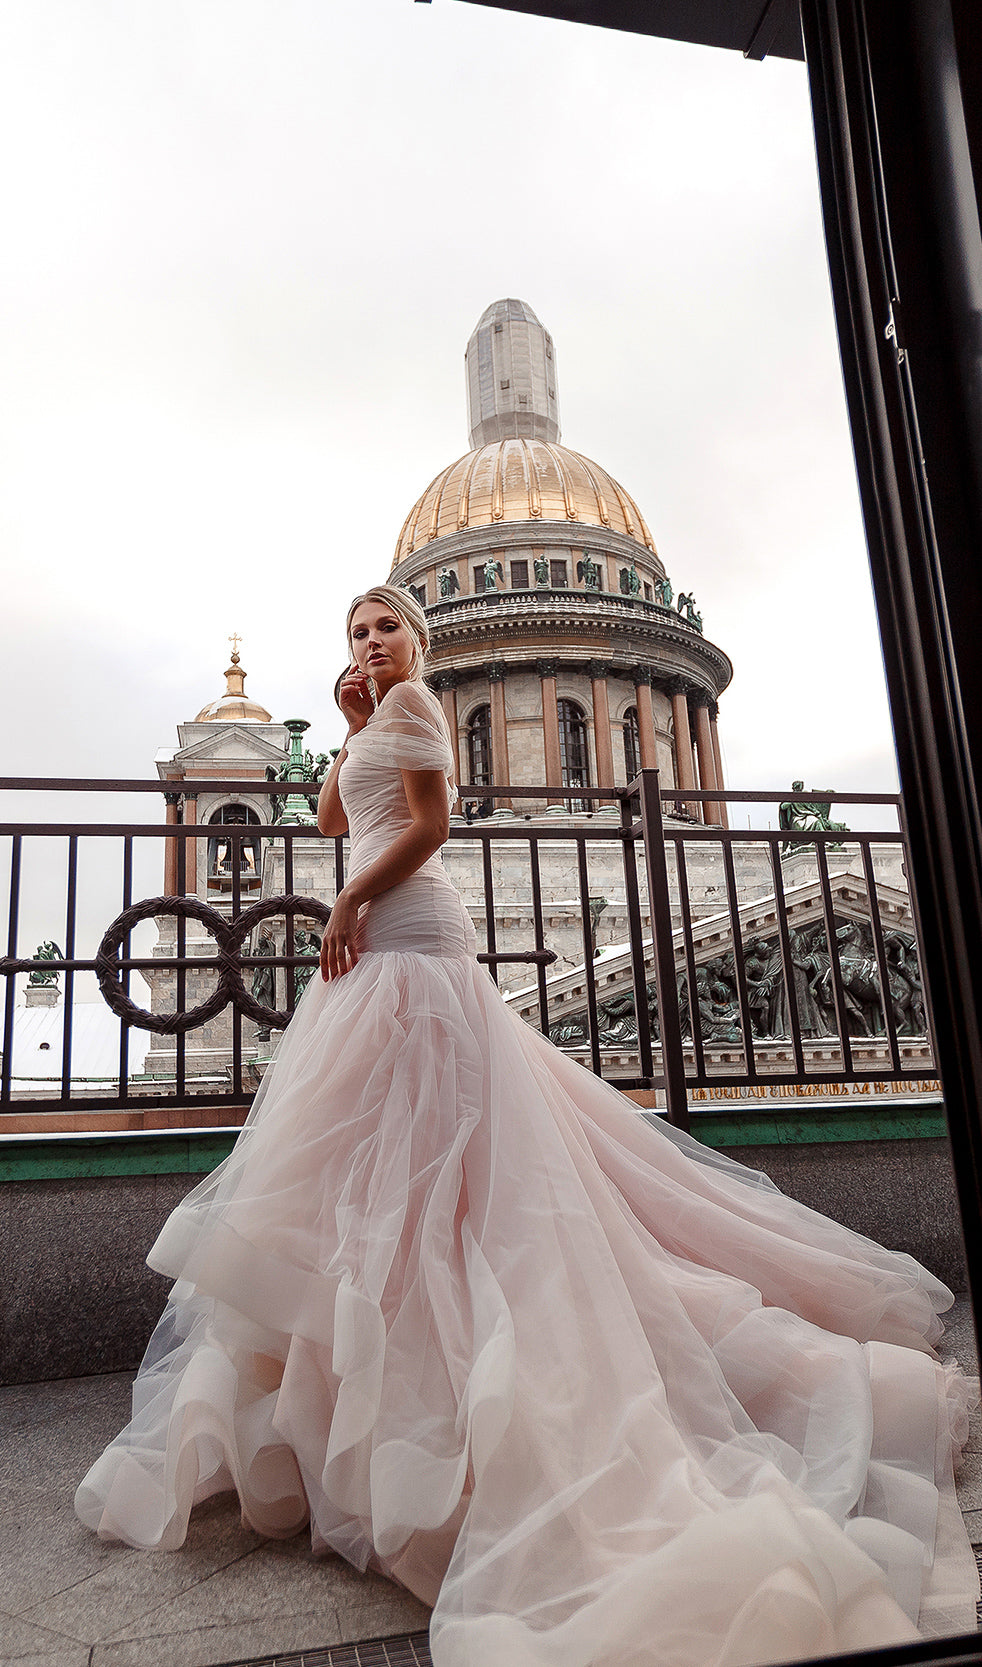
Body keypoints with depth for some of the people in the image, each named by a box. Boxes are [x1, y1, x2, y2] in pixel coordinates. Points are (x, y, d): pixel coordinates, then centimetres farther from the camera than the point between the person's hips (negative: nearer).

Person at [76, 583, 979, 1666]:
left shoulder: (414, 702, -1)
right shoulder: (383, 722, 26)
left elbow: (427, 824, -12)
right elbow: (332, 817, 26)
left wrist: (349, 902, -11)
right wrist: (351, 728, 20)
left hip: (401, 934, -10)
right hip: (389, 941, 10)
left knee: (398, 1142, -13)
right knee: (394, 1149, 9)